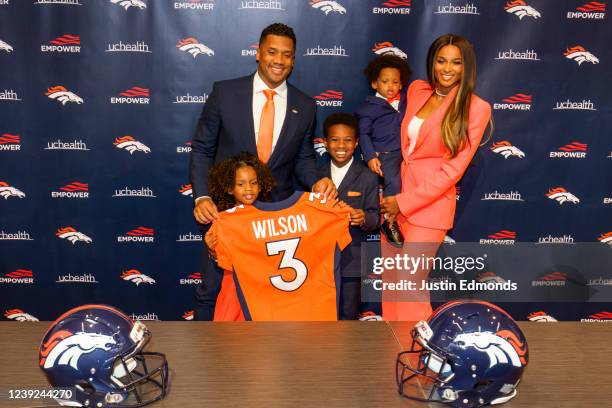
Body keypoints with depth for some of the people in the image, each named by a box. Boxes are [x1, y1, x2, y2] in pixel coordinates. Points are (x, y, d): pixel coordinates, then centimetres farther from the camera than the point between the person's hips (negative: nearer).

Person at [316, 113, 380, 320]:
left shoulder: (368, 178, -4)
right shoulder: (318, 175, 8)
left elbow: (375, 218, -8)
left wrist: (364, 218, -26)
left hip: (351, 258, -3)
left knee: (348, 315, 4)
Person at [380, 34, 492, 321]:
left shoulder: (476, 108, -8)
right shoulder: (417, 90, 7)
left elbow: (452, 170, -11)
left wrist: (404, 202, -12)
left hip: (429, 204, -5)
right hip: (395, 195, 5)